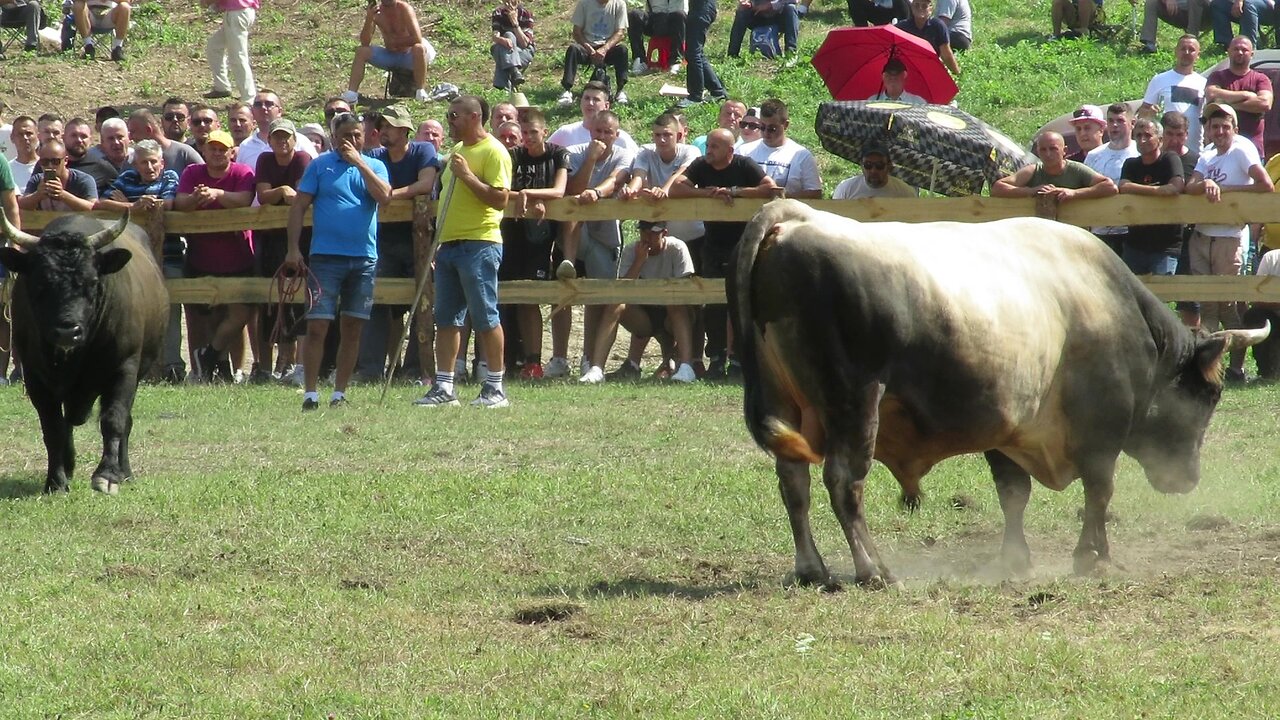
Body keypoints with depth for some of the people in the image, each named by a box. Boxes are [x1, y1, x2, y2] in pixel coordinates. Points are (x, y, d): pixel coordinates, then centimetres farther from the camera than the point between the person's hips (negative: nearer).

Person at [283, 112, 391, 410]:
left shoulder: (374, 167, 11)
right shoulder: (319, 165, 5)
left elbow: (384, 196, -8)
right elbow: (298, 207, 3)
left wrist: (359, 163, -11)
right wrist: (293, 248, -6)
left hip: (364, 259, 3)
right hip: (326, 257, -3)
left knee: (352, 329, 6)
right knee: (317, 326, -8)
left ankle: (339, 393, 13)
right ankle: (310, 394, -4)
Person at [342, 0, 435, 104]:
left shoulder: (404, 9, -19)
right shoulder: (375, 10, -9)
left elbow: (417, 39, -28)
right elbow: (365, 43, -16)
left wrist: (394, 42, -15)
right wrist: (369, 19, -30)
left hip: (408, 56, -4)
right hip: (389, 57, 4)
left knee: (419, 48, -34)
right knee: (361, 51, -15)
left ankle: (420, 91, -26)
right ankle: (351, 93, -20)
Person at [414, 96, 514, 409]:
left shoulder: (493, 152, -9)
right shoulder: (457, 151, 19)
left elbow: (500, 198, -18)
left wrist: (467, 175, -20)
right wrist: (436, 243, 22)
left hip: (479, 244, -9)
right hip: (449, 243, 9)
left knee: (485, 317, -6)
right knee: (446, 319, 7)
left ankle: (495, 388, -1)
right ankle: (443, 387, 9)